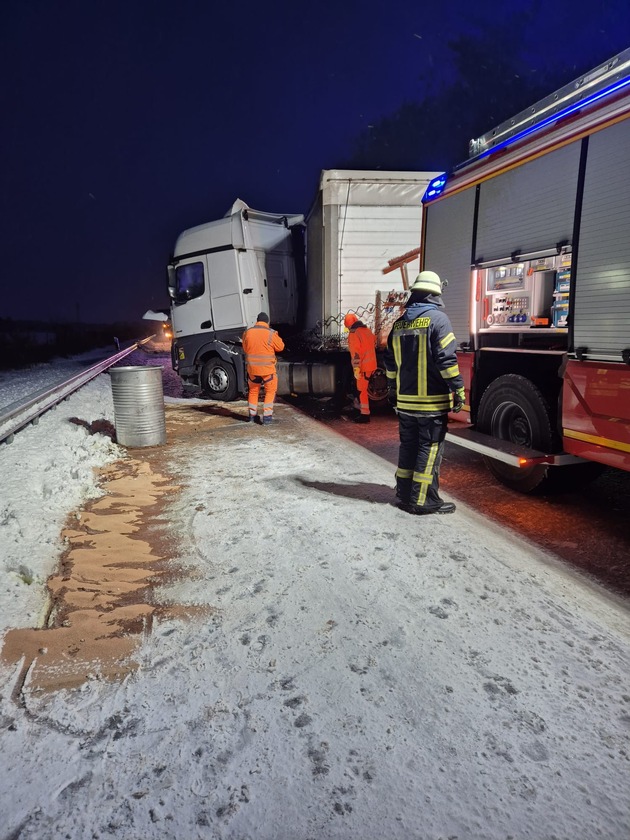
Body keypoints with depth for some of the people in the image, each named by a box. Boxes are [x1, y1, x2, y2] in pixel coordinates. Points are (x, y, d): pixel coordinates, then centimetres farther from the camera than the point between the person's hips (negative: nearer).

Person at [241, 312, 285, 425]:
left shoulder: (247, 333, -1)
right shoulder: (271, 334, -13)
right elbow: (280, 347, -1)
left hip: (252, 368, 4)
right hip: (267, 369, -3)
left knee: (253, 391, 21)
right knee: (270, 391, 12)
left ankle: (251, 415, 28)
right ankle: (267, 416, 7)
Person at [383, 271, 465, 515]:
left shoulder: (400, 323, 11)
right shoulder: (438, 318, -9)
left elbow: (391, 361, 17)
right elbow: (446, 359, -16)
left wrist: (392, 390, 26)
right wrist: (458, 389, -11)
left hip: (406, 400, 6)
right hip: (432, 400, -6)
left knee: (408, 446, 14)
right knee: (430, 449, -1)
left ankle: (405, 494, 21)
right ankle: (423, 501, 2)